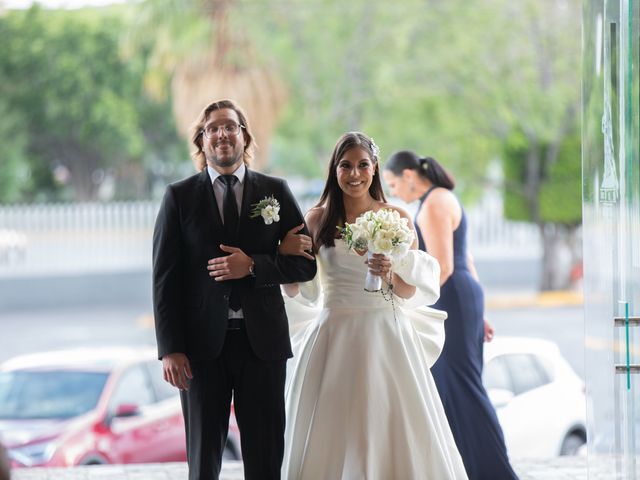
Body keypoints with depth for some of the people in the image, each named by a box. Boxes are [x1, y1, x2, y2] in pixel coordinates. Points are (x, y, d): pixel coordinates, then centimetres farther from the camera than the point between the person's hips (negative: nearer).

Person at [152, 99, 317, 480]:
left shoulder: (275, 192, 7)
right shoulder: (179, 197, 4)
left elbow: (305, 264, 5)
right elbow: (165, 278, 1)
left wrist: (253, 266, -13)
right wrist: (170, 349, -7)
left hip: (262, 343, 1)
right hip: (202, 344, -1)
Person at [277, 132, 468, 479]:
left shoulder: (397, 218, 3)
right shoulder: (317, 220, 4)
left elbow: (410, 292, 2)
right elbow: (295, 289, 6)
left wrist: (391, 274, -17)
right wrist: (284, 252, -11)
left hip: (387, 338, -1)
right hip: (334, 342, 1)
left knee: (394, 434, -3)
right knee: (332, 441, 1)